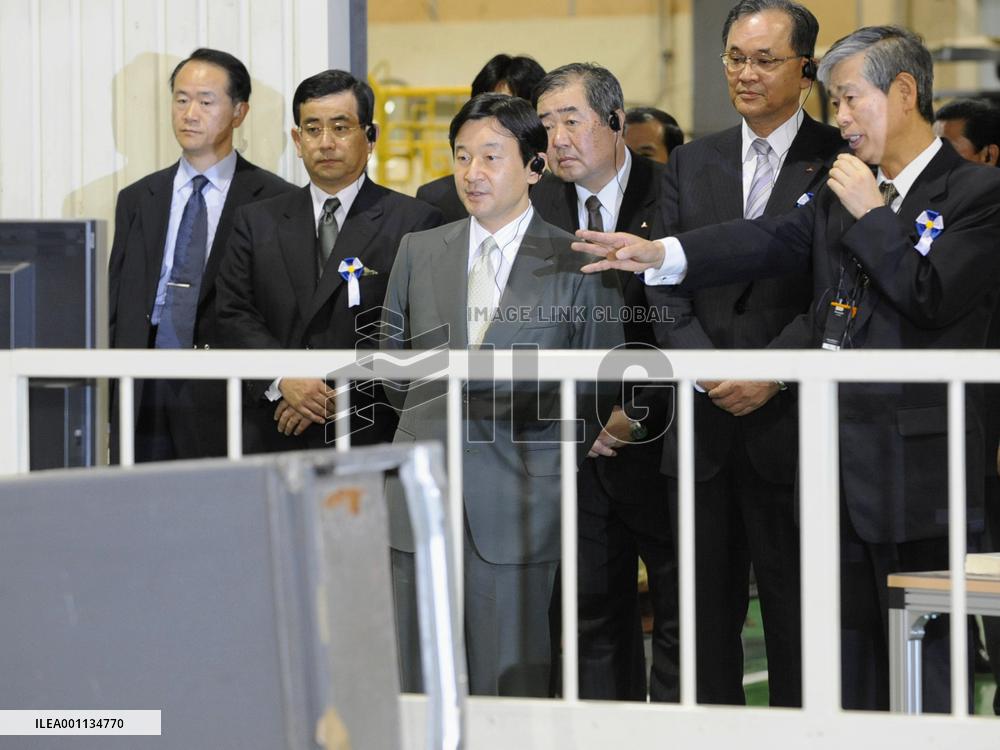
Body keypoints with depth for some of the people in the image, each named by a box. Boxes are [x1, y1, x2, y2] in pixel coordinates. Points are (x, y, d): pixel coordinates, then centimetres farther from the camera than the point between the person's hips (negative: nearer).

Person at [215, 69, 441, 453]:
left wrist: (338, 393, -14)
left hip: (370, 436, -3)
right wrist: (283, 381, -12)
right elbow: (235, 315, 6)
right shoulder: (257, 224, 14)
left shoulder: (414, 223, 1)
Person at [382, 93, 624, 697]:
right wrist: (433, 411, 9)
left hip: (520, 504, -3)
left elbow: (601, 394, 3)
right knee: (416, 688, 2)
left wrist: (524, 393, -8)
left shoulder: (580, 263, 2)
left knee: (513, 691, -3)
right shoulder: (418, 251, 13)